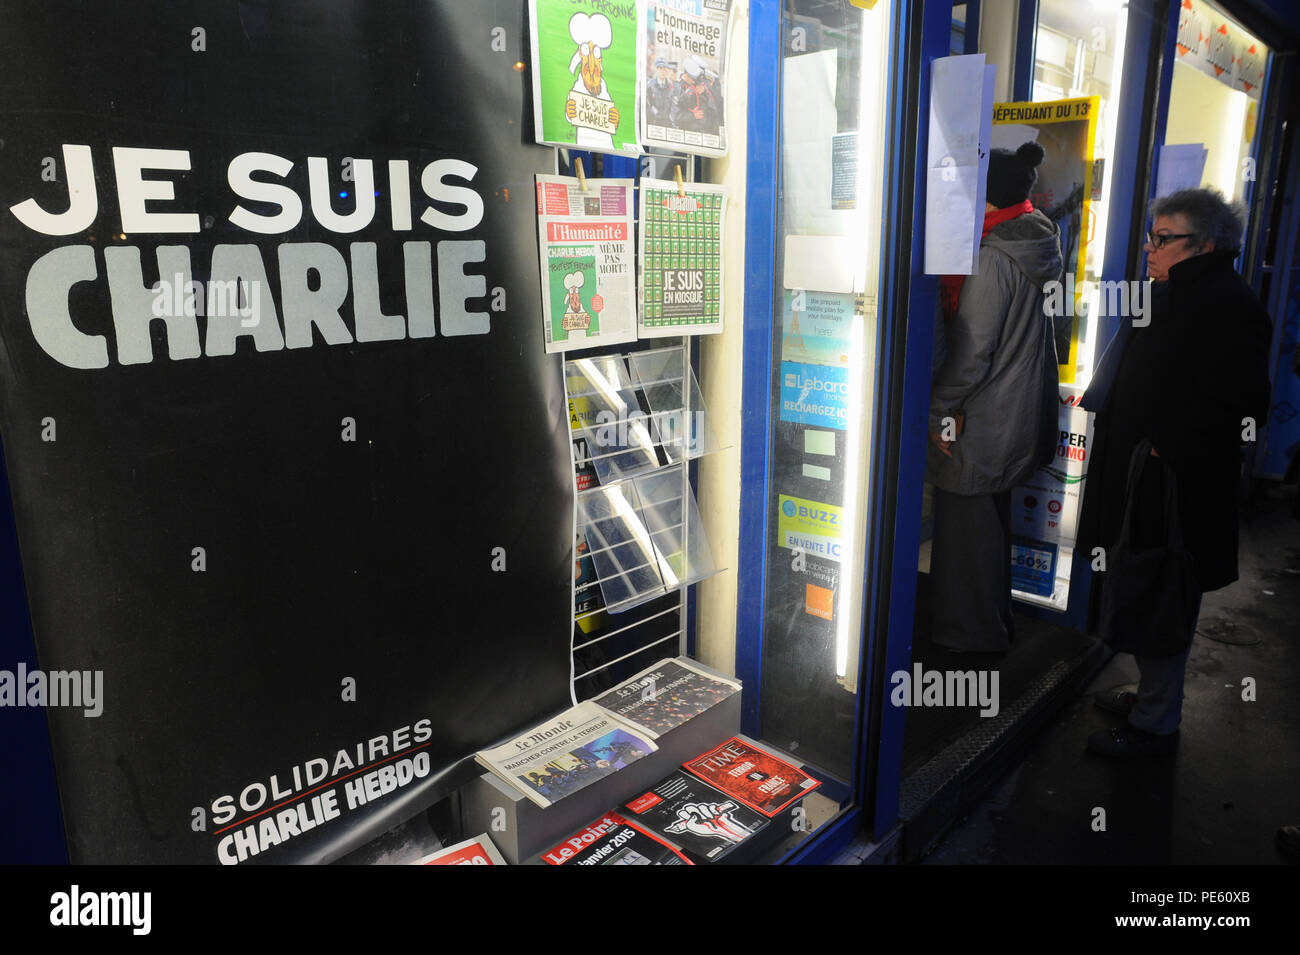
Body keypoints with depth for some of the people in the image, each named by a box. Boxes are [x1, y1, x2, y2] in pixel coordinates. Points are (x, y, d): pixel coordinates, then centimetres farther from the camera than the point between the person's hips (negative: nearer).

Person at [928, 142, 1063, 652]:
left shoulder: (993, 258, -21)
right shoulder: (1037, 249, 7)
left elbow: (973, 346, -22)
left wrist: (941, 407, -13)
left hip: (981, 423, -9)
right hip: (1020, 414, 9)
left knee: (967, 522, 5)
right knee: (990, 519, 22)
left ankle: (971, 630, 18)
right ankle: (993, 621, 37)